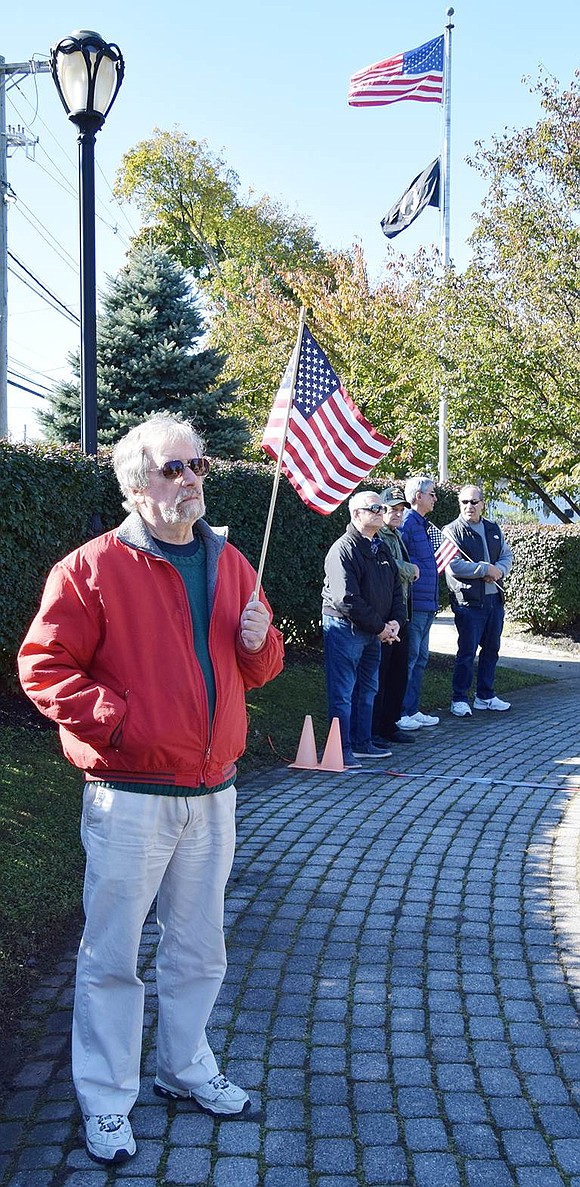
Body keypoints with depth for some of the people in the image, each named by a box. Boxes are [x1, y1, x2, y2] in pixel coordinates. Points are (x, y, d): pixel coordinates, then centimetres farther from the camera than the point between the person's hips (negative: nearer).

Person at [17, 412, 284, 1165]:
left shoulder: (230, 564, 9)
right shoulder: (92, 568, -9)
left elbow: (257, 669, 16)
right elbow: (43, 666, -11)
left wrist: (259, 642, -6)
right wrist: (114, 720, -18)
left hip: (212, 792, 6)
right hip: (131, 798, -5)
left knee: (199, 947, 19)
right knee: (112, 954, 7)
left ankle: (186, 1067, 40)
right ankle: (105, 1104, 24)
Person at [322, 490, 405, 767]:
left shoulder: (381, 549, 13)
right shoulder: (343, 549, -15)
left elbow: (396, 589, 16)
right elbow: (347, 600, -22)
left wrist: (395, 621, -2)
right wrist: (380, 627, -17)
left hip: (375, 633, 9)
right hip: (345, 629, -9)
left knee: (367, 689, 16)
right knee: (342, 693, -4)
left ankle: (362, 743, 26)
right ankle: (342, 749, 2)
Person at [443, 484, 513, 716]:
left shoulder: (493, 529, 15)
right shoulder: (452, 531, -5)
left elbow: (507, 556, 18)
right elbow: (454, 566, -16)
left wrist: (499, 570, -5)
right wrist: (486, 569, -15)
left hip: (494, 599, 7)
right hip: (468, 601, -7)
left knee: (491, 648, 13)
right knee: (467, 651, -5)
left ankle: (485, 696, 24)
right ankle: (459, 699, 4)